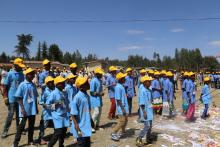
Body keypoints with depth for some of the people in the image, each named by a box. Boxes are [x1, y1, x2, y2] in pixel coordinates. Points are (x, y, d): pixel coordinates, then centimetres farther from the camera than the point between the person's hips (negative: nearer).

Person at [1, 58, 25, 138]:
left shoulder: (22, 74, 5)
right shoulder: (10, 74, -9)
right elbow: (5, 86, -7)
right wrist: (5, 97, -11)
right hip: (12, 98, -4)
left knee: (19, 114, 13)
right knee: (10, 114, 0)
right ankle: (5, 131, 14)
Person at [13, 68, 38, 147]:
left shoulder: (33, 85, 6)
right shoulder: (22, 85, -9)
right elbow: (19, 98, -9)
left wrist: (36, 108, 13)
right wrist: (22, 108, -15)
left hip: (32, 110, 5)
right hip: (25, 110, -5)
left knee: (31, 125, 14)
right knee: (21, 126, 3)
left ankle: (30, 140, 27)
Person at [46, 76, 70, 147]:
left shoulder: (64, 93, 8)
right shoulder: (54, 93, -12)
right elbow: (47, 104, -10)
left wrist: (67, 111, 11)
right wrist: (55, 104, -22)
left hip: (64, 115, 7)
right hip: (57, 116, -7)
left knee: (63, 132, 12)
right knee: (58, 133, -6)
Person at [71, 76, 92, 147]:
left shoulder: (87, 96, 4)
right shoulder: (77, 97, -21)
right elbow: (73, 113, -19)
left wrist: (91, 121, 19)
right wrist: (76, 125, -21)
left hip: (87, 126, 8)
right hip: (81, 126, -8)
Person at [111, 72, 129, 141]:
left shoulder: (121, 86, 10)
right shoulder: (118, 87, -20)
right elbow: (118, 99, -22)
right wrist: (122, 108, -21)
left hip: (124, 107, 10)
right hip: (121, 107, -10)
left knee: (125, 120, 17)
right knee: (122, 121, -6)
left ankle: (122, 131, 33)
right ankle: (113, 134, 5)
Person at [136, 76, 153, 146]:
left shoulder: (149, 90, 7)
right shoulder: (142, 91, -19)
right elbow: (141, 103, -20)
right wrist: (144, 112, -21)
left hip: (150, 110, 9)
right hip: (146, 111, -9)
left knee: (150, 125, 17)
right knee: (147, 126, -8)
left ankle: (148, 138, 32)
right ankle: (139, 139, 4)